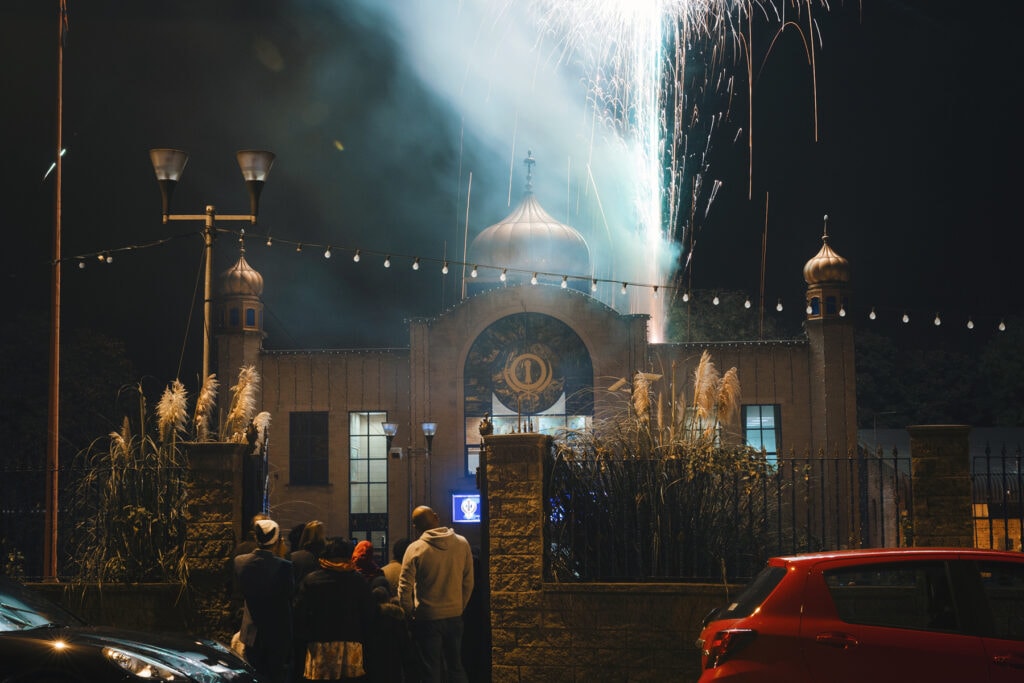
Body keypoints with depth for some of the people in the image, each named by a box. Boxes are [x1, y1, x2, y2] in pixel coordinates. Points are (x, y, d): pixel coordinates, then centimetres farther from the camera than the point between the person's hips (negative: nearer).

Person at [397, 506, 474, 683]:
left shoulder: (415, 549, -12)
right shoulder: (462, 544, -1)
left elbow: (404, 588, -12)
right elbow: (468, 582, 4)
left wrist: (410, 613, 2)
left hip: (428, 619, -4)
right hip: (455, 616, 4)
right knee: (456, 668, 15)